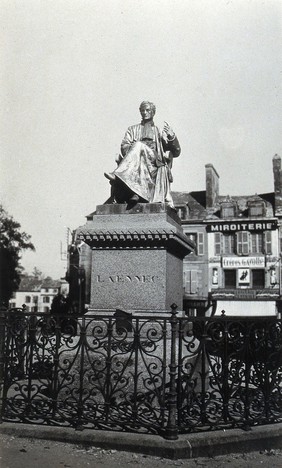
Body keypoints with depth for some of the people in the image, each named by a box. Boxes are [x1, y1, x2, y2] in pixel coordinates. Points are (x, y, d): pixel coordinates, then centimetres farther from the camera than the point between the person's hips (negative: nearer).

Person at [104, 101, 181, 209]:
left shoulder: (160, 132, 25)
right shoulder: (132, 130, 28)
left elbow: (176, 152, 13)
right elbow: (124, 147, 10)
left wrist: (172, 136, -6)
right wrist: (134, 146, -12)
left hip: (154, 165, 0)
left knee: (139, 146, -29)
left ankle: (117, 175, -46)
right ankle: (135, 193, -55)